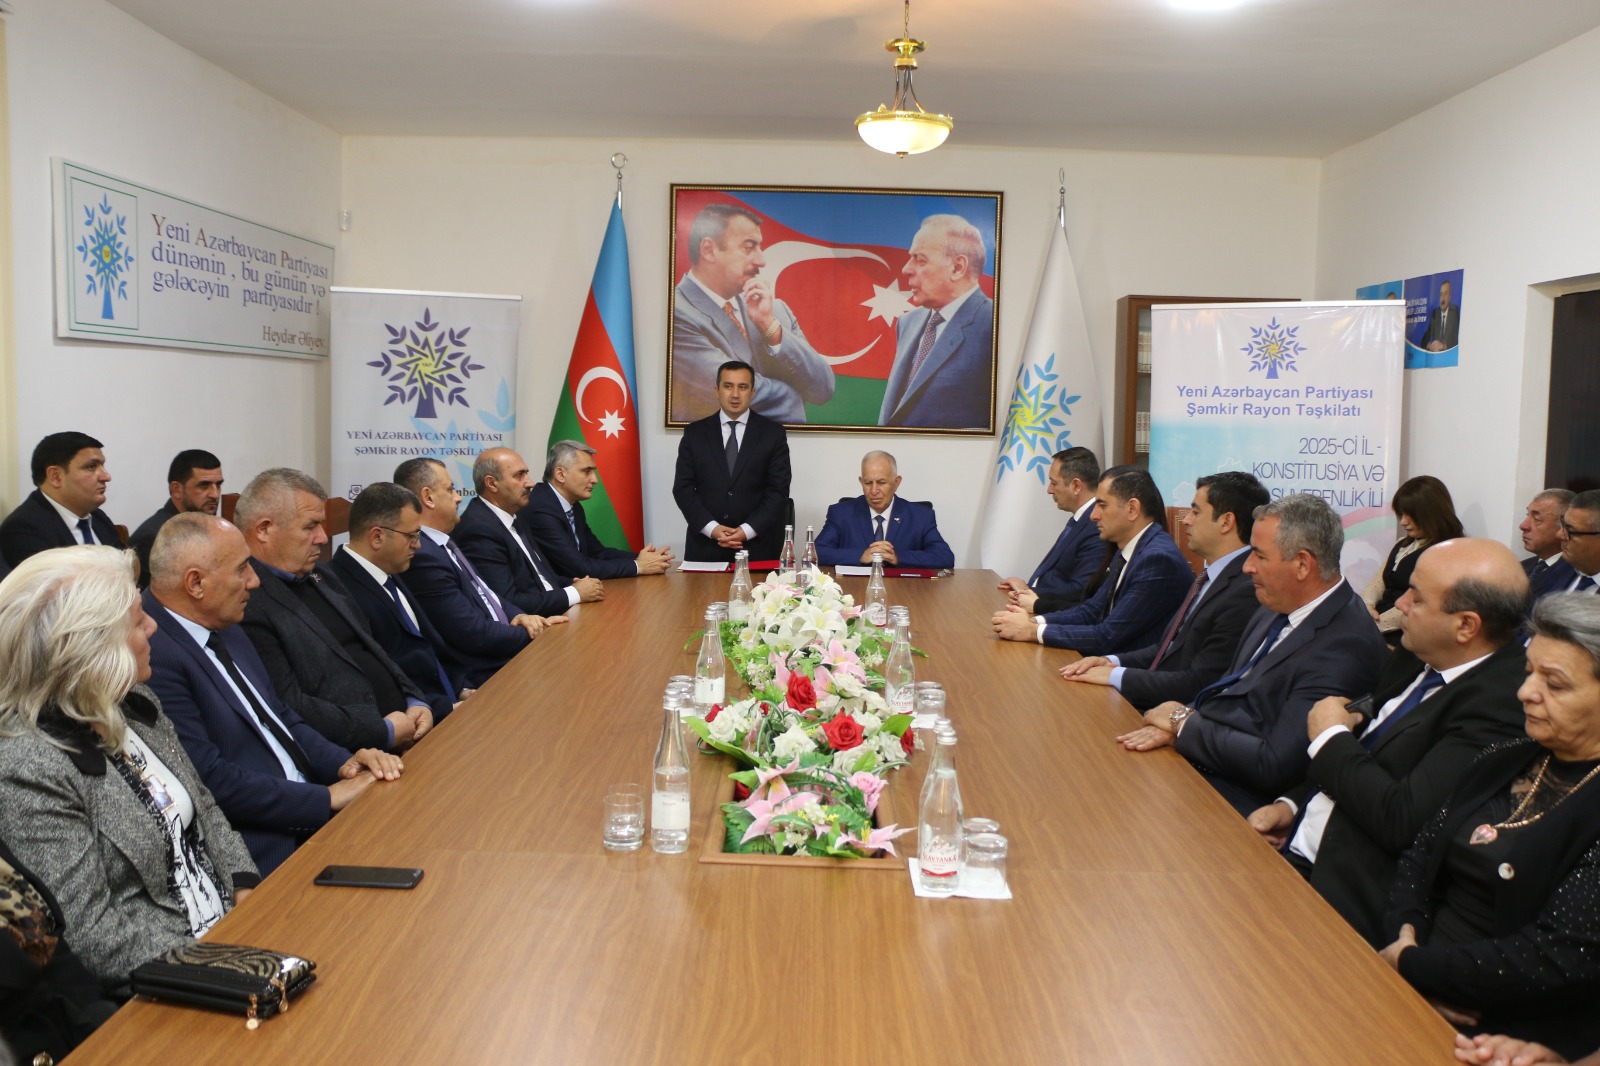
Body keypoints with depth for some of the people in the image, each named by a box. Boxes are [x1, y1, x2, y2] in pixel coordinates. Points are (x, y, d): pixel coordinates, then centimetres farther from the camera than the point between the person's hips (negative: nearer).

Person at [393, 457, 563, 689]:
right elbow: (476, 635, -20)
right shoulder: (422, 556, -21)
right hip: (482, 675, -9)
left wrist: (518, 616, -3)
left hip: (505, 656, 9)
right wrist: (534, 634, -7)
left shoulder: (442, 544, 9)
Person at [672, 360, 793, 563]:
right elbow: (683, 487, 1)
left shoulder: (773, 433, 3)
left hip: (758, 546, -1)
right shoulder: (694, 433, 5)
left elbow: (779, 490, -2)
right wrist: (712, 528, -12)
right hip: (705, 545, 1)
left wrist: (747, 530, -13)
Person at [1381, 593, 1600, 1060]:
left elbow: (1558, 958, -19)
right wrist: (1406, 937, -8)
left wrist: (1409, 964, -13)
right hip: (1414, 997, 6)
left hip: (1507, 1039, -6)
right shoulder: (1506, 760, 9)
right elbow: (1419, 856, 12)